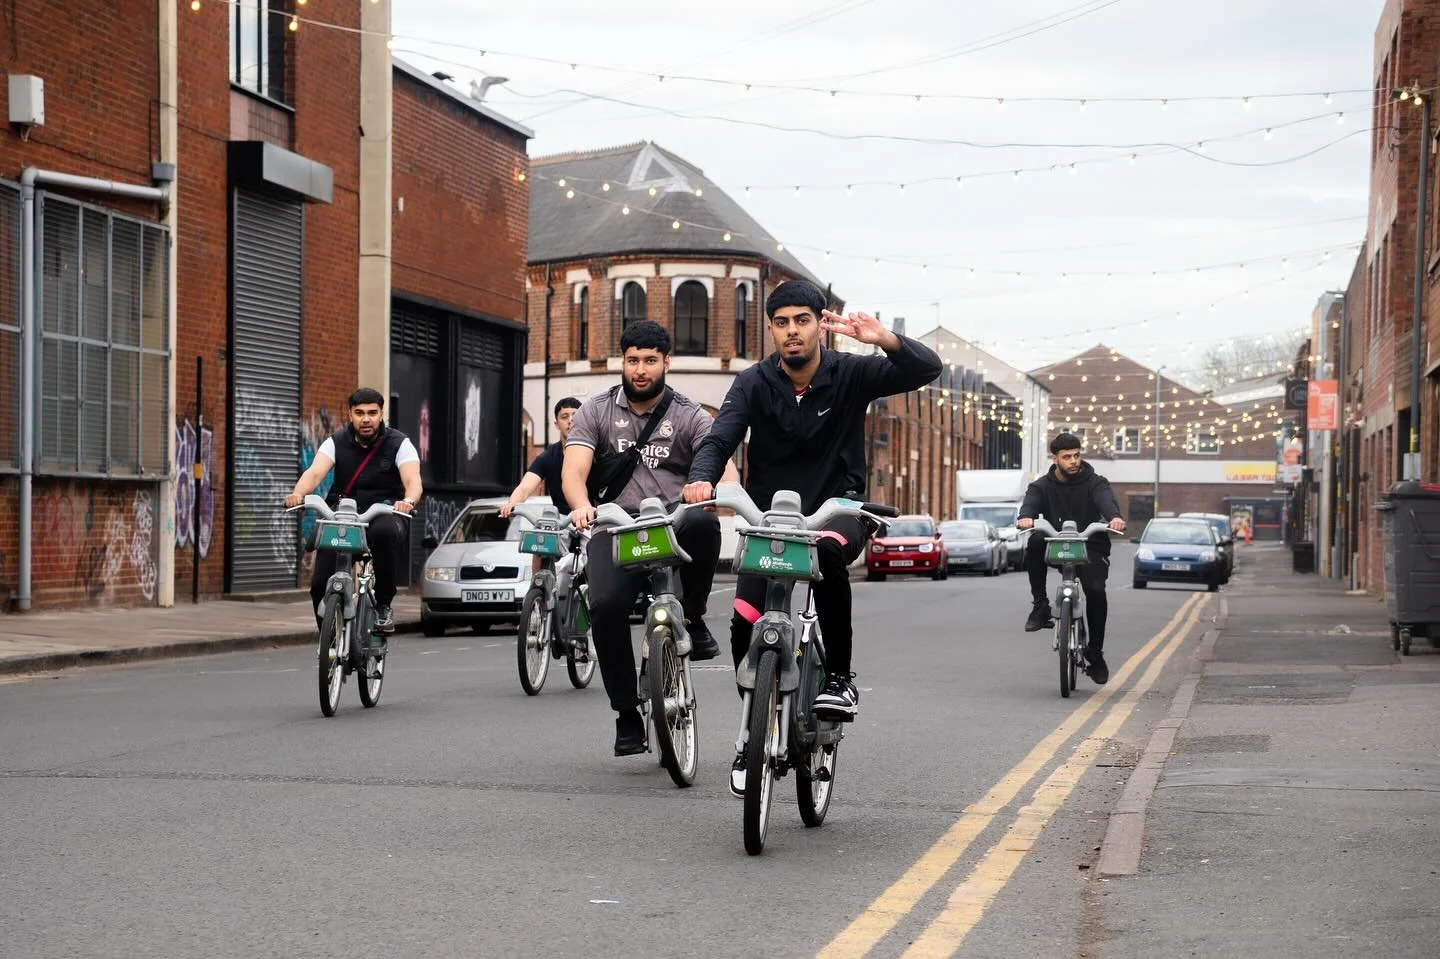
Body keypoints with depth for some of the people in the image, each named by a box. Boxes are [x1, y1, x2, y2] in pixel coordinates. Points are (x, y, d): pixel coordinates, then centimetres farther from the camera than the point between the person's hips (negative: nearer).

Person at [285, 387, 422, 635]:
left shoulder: (399, 443, 0)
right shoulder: (336, 442, 4)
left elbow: (413, 480, -16)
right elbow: (315, 473, -12)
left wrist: (408, 501, -40)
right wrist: (298, 493, -35)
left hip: (384, 513, -2)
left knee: (387, 532, -39)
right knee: (320, 583, -15)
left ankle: (383, 605, -21)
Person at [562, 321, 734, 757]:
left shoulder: (690, 415, 8)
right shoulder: (596, 411, 10)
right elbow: (573, 470, -4)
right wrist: (582, 505, -28)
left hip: (674, 524, 0)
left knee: (702, 523, -37)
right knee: (607, 605, -28)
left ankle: (692, 618, -13)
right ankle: (627, 714, -12)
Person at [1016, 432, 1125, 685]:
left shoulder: (1095, 483, 0)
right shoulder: (1042, 486, 4)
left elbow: (1106, 500, -21)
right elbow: (1031, 501, -18)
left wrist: (1115, 517, -46)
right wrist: (1025, 517, -44)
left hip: (1091, 547, -1)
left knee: (1096, 590, -23)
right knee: (1034, 543, -32)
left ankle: (1095, 653, -5)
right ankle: (1040, 606, -21)